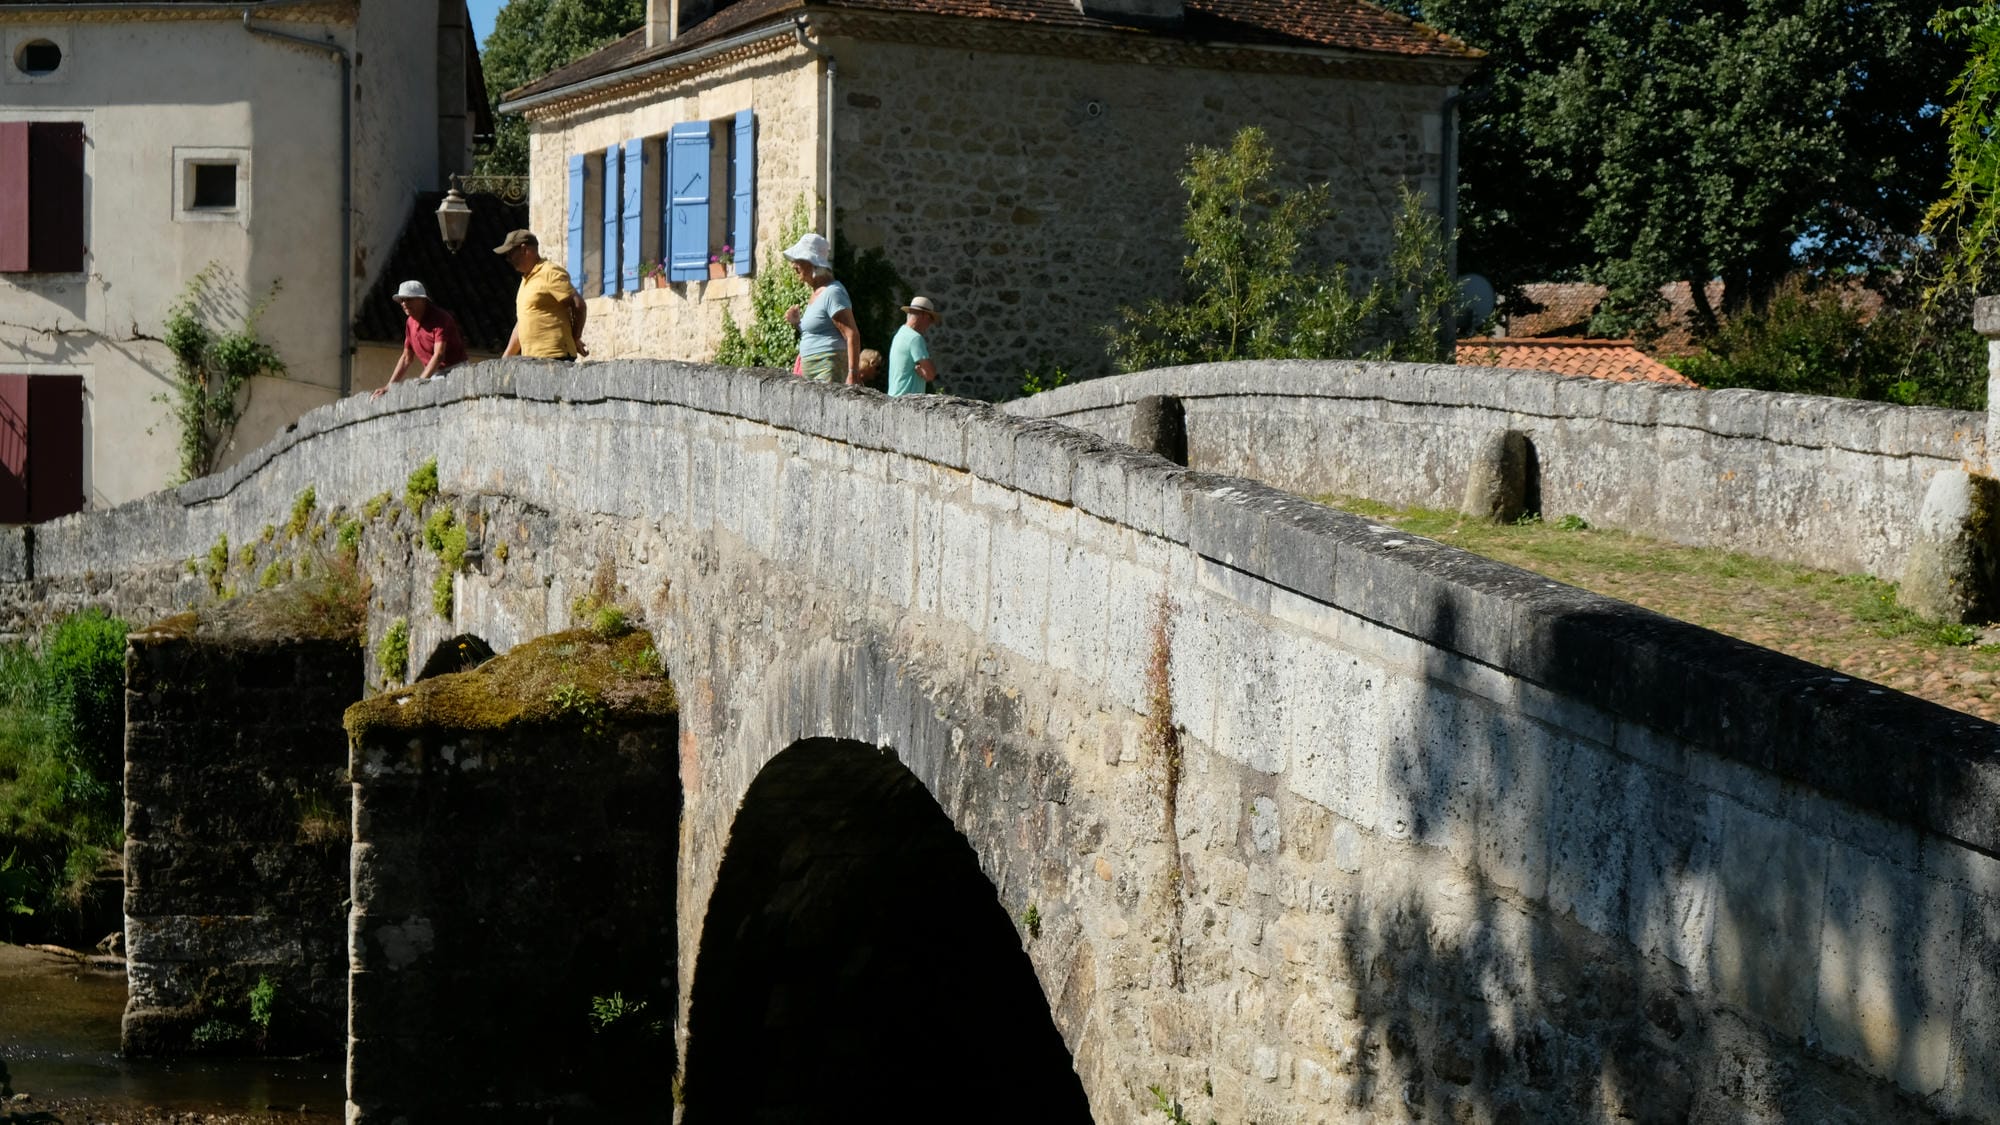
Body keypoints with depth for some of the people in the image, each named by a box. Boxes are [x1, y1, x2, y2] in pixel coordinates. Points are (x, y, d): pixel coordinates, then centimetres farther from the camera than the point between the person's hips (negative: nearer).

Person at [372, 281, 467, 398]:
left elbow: (439, 355, -24)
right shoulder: (410, 322, 10)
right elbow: (406, 358, 18)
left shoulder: (440, 318, -15)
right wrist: (389, 386, 12)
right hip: (433, 374, 7)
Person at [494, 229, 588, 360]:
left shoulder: (550, 273, -7)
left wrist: (575, 339, -5)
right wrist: (505, 359, 23)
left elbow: (578, 304, -12)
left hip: (553, 356, -9)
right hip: (533, 360, 9)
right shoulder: (527, 280, 23)